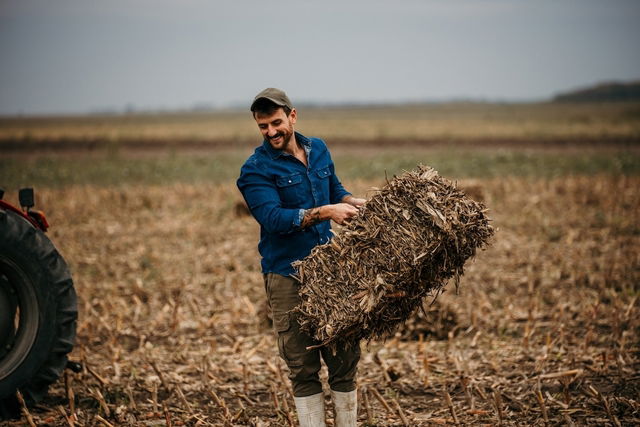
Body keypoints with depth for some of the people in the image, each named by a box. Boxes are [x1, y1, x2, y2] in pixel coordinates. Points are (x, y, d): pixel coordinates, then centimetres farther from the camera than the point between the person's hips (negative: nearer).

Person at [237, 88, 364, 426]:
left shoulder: (318, 149, 10)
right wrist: (323, 212, -31)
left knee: (345, 359, 8)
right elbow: (274, 219, -21)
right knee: (303, 369, 1)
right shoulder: (256, 170, -8)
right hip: (287, 278, -5)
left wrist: (356, 203, 3)